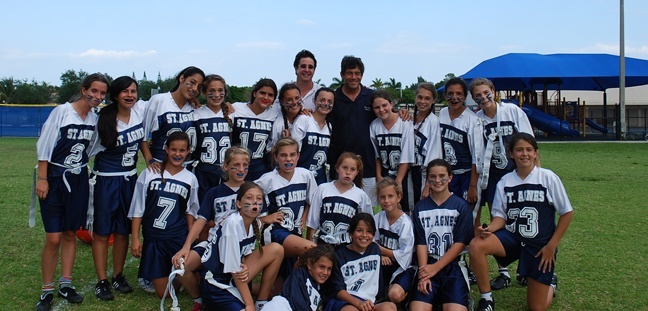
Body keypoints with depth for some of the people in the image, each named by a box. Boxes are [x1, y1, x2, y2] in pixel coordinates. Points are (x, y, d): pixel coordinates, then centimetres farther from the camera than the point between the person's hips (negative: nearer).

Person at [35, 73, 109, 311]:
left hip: (79, 180, 5)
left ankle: (65, 284, 21)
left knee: (70, 234, 11)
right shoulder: (62, 111, -11)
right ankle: (47, 290, 8)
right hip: (55, 178, -4)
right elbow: (44, 145, -10)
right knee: (53, 238, -5)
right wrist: (42, 179, -12)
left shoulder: (96, 118, 4)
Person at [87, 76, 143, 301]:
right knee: (101, 232, 2)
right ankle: (101, 281, 10)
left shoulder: (140, 111, -3)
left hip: (130, 179, 4)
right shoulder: (104, 120, -12)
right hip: (106, 180, -4)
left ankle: (118, 276, 23)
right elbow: (90, 150, -7)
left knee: (123, 231, 11)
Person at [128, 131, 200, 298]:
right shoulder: (149, 174, -2)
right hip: (153, 239, 0)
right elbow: (137, 210, 2)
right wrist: (135, 239, -1)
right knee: (163, 293, 4)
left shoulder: (190, 179, 2)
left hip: (179, 239, 0)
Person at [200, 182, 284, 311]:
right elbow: (234, 270, -20)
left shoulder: (256, 224, 0)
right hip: (215, 284, -8)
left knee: (276, 250, -5)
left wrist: (246, 268, -15)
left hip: (235, 279, 8)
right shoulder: (232, 224, -23)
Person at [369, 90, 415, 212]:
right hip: (384, 175, 3)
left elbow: (406, 157, -14)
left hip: (403, 174, -3)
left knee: (404, 209, -3)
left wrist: (398, 181, -14)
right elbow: (376, 155, 7)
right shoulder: (374, 125, -4)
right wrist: (378, 176, 2)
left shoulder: (405, 124, -15)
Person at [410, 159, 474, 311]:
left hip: (453, 265, -1)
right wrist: (424, 274, -10)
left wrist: (435, 267, -9)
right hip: (427, 266, 1)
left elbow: (460, 243, -1)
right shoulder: (420, 208, 10)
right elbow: (421, 243, 3)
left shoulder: (461, 206, 4)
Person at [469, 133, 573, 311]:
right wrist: (490, 229, -22)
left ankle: (550, 283, 36)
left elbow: (567, 213, -4)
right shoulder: (505, 182, -1)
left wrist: (552, 246, -7)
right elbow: (501, 215, 2)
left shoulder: (548, 178, -9)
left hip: (541, 244, -2)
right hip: (512, 237, 2)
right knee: (476, 245, -29)